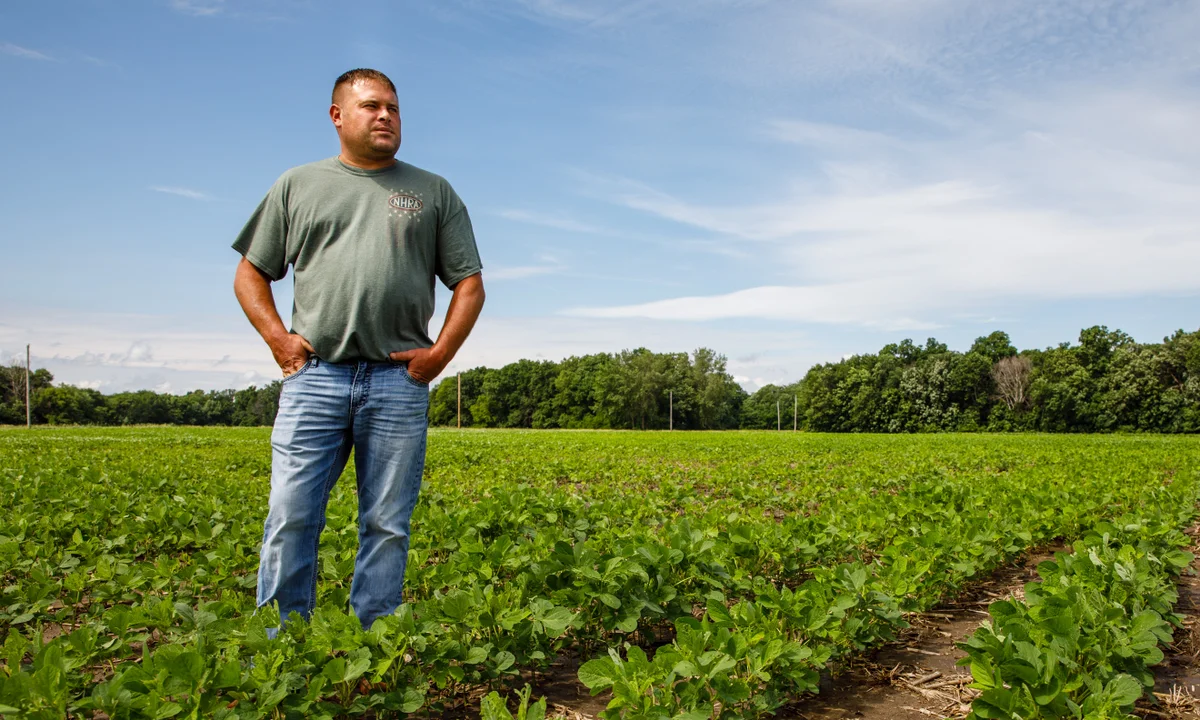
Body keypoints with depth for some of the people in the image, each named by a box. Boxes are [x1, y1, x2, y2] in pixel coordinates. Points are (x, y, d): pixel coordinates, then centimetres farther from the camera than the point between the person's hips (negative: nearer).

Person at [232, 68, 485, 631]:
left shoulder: (434, 192, 15)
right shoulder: (297, 186, 16)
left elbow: (470, 284, 12)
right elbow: (250, 275, 18)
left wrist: (442, 352, -1)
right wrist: (278, 339, 1)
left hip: (400, 380, 0)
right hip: (314, 375, 0)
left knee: (387, 526, 3)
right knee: (291, 517, -2)